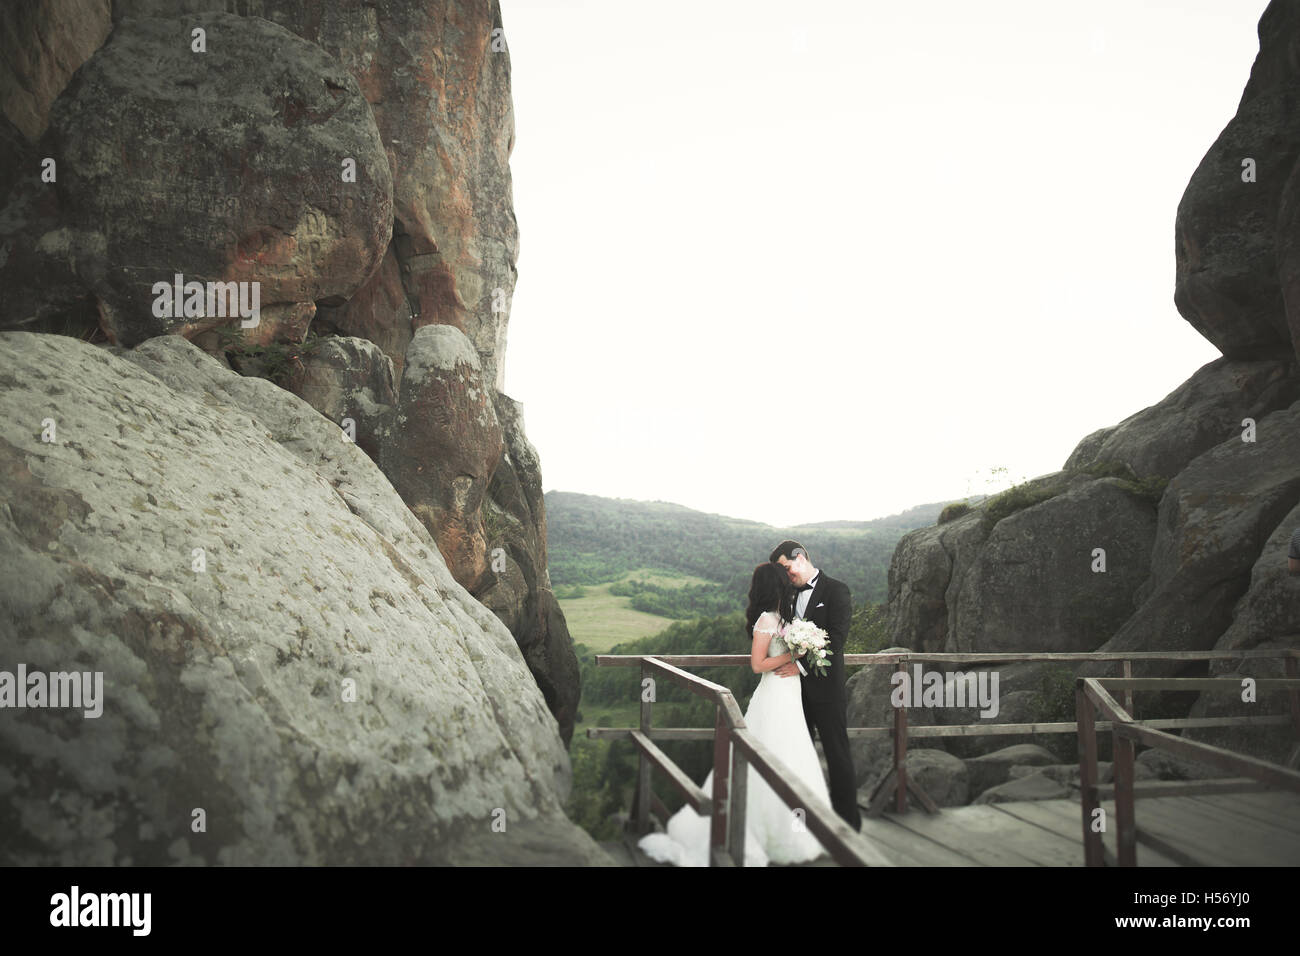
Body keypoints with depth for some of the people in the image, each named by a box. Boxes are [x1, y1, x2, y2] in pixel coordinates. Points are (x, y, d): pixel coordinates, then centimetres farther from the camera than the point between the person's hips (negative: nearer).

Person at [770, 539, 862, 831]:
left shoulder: (836, 590, -8)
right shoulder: (792, 595, 13)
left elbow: (836, 638, -17)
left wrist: (803, 665, -22)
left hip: (826, 689, -7)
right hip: (797, 690, 7)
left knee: (837, 755, 2)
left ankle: (848, 817, 12)